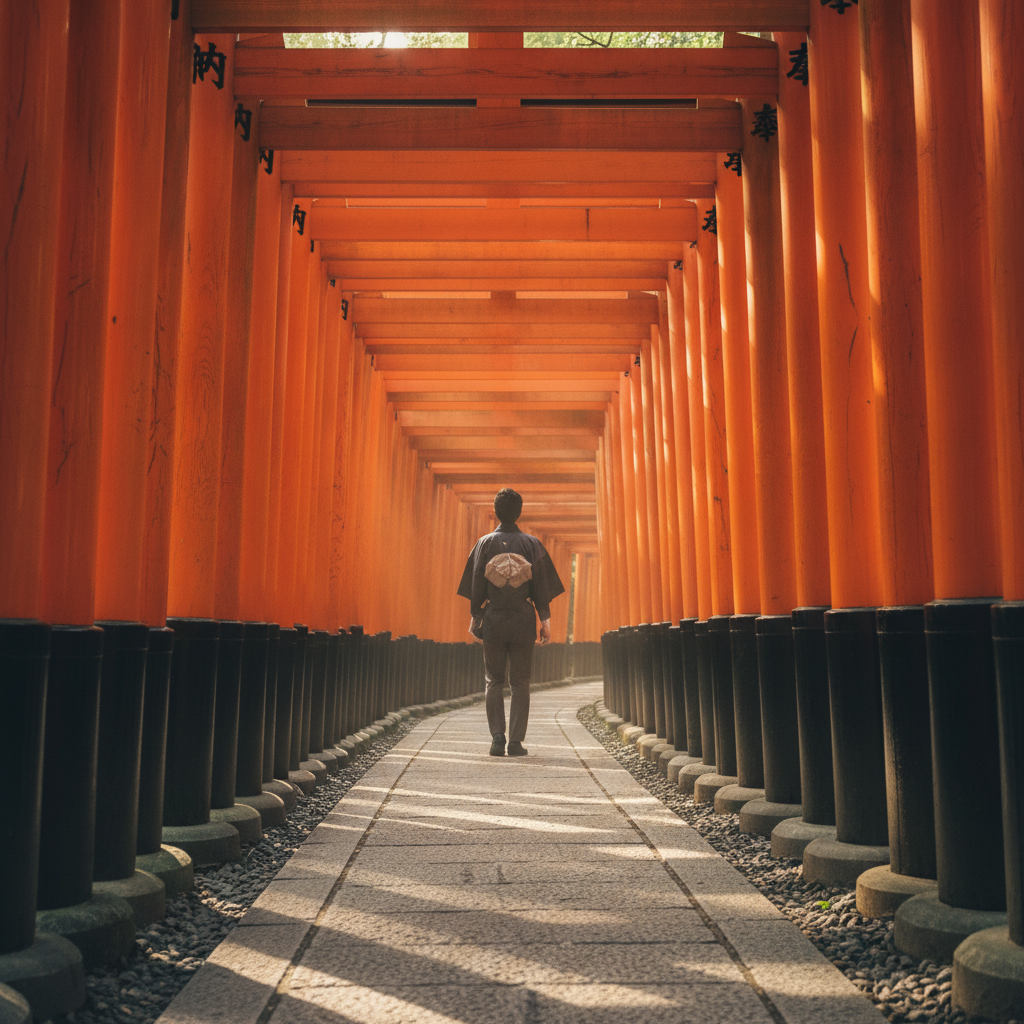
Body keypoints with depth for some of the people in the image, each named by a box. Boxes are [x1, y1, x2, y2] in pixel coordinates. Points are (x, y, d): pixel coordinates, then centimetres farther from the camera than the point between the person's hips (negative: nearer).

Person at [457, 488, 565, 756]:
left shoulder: (485, 543, 0)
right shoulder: (532, 544, 0)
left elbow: (477, 584, 0)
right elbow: (541, 586, -1)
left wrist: (475, 617, 7)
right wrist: (545, 621, 2)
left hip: (493, 620, 0)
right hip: (523, 620, 0)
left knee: (495, 681, 9)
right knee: (521, 683, 6)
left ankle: (497, 737, -2)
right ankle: (516, 741, 1)